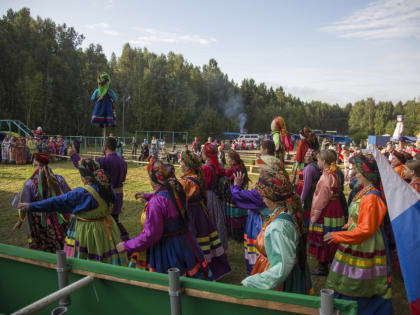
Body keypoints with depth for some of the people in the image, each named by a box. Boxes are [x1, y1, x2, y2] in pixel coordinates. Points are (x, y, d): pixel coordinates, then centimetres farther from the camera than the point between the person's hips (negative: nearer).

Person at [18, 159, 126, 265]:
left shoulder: (81, 193, -20)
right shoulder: (107, 187, -4)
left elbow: (57, 202, -16)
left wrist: (32, 206, -7)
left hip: (88, 232, -6)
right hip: (107, 229, 6)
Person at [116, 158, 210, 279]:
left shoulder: (156, 202, -28)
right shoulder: (176, 189, -5)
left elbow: (151, 235, -25)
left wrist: (126, 246, -14)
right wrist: (148, 196, 28)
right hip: (184, 242, 8)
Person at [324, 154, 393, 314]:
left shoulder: (371, 197, -23)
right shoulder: (365, 192, 6)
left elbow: (365, 229, -23)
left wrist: (337, 236, -19)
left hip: (365, 246, -9)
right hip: (356, 244, 9)